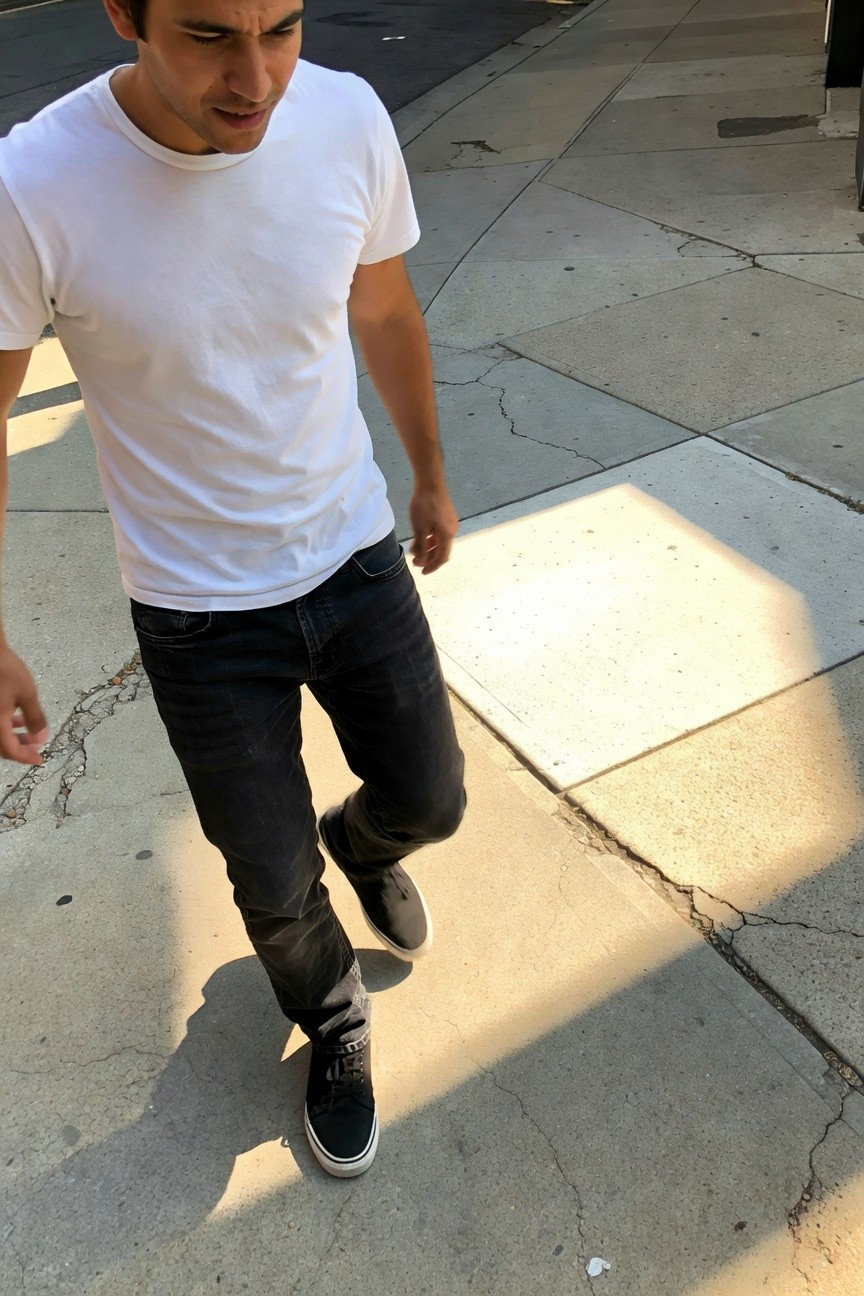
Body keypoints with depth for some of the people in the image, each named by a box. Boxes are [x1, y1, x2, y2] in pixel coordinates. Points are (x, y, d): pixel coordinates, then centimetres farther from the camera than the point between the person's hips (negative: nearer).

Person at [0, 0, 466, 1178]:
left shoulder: (348, 119, -13)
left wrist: (431, 474, 16)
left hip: (356, 555, 3)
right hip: (197, 613, -2)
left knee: (428, 800, 18)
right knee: (274, 884, 13)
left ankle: (363, 844, 57)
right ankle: (334, 1021, 48)